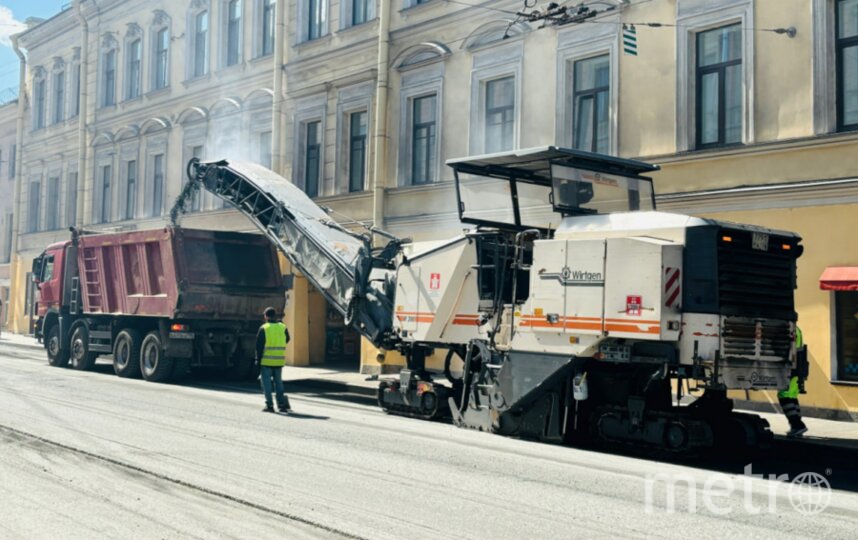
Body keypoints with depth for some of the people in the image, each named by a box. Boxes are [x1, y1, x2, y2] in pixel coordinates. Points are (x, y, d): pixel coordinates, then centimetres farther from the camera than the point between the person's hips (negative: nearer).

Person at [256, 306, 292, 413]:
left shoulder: (263, 329, -8)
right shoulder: (283, 328, 3)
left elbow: (259, 346, -7)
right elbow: (287, 340, 16)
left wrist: (258, 360, -1)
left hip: (266, 360, -4)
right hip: (279, 361, 4)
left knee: (266, 382, 5)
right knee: (278, 382, 15)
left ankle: (269, 405, 2)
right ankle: (282, 404, 10)